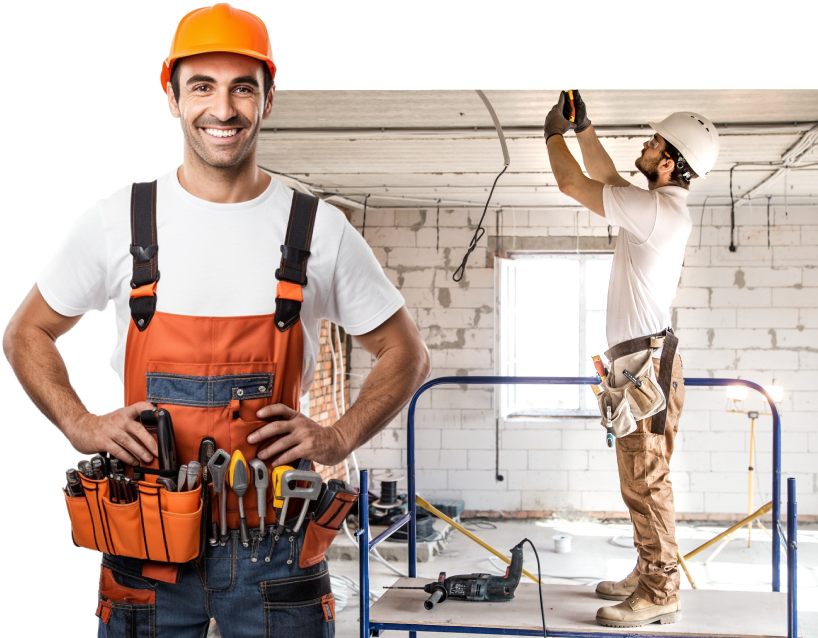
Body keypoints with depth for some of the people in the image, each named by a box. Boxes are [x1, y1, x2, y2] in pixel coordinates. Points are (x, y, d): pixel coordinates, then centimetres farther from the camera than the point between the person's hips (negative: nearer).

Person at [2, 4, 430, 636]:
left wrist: (338, 439, -5)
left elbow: (406, 353, 9)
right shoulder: (117, 221, 0)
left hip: (273, 540, 0)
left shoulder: (320, 229, -1)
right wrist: (80, 426, -3)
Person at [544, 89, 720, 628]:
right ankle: (649, 575, 25)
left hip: (648, 360, -10)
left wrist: (553, 134, 4)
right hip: (638, 361, 10)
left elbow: (573, 184, -13)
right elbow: (606, 177, 29)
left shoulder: (658, 209, -17)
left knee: (646, 481, -8)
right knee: (641, 481, 16)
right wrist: (582, 126, 17)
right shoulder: (661, 206, 13)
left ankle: (661, 594, -3)